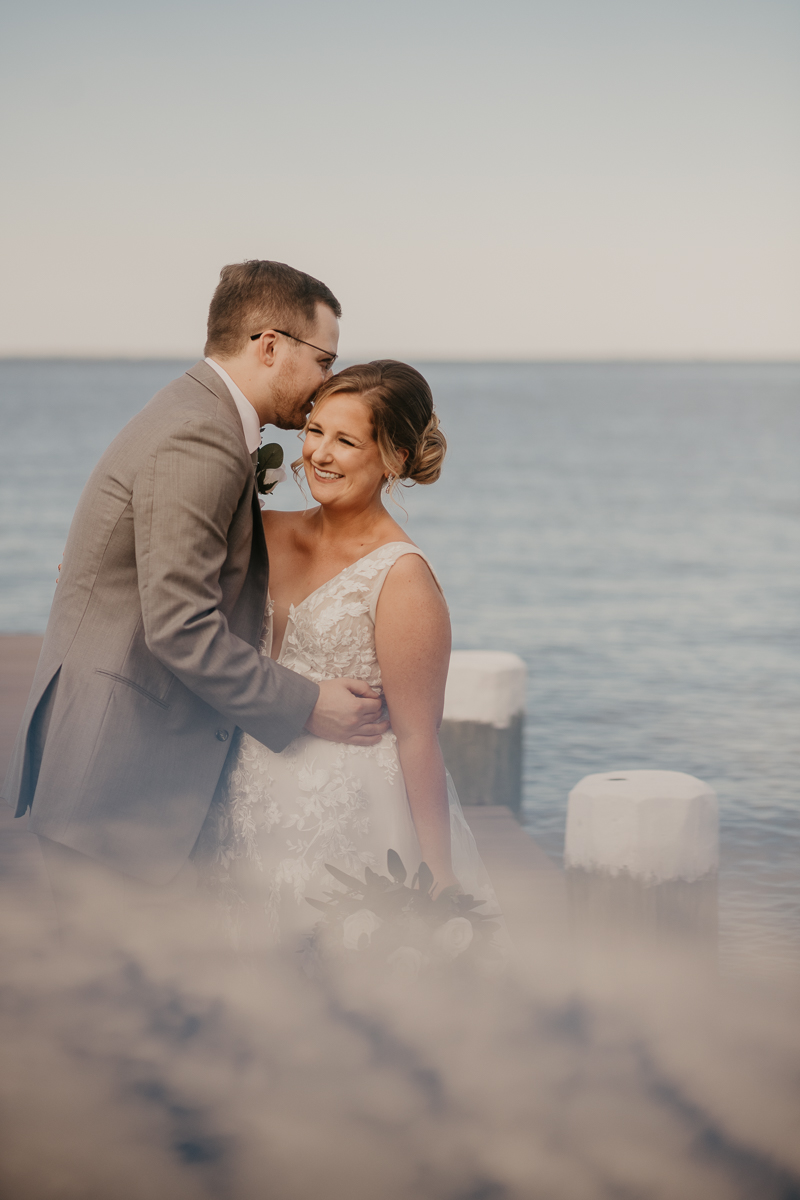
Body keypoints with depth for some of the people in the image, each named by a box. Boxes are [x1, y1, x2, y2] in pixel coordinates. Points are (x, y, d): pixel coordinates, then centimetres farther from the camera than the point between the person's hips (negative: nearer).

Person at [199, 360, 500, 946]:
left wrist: (437, 878, -13)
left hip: (352, 825, -6)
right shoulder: (272, 535, 2)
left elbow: (417, 738, -16)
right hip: (266, 814, 6)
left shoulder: (402, 578, -17)